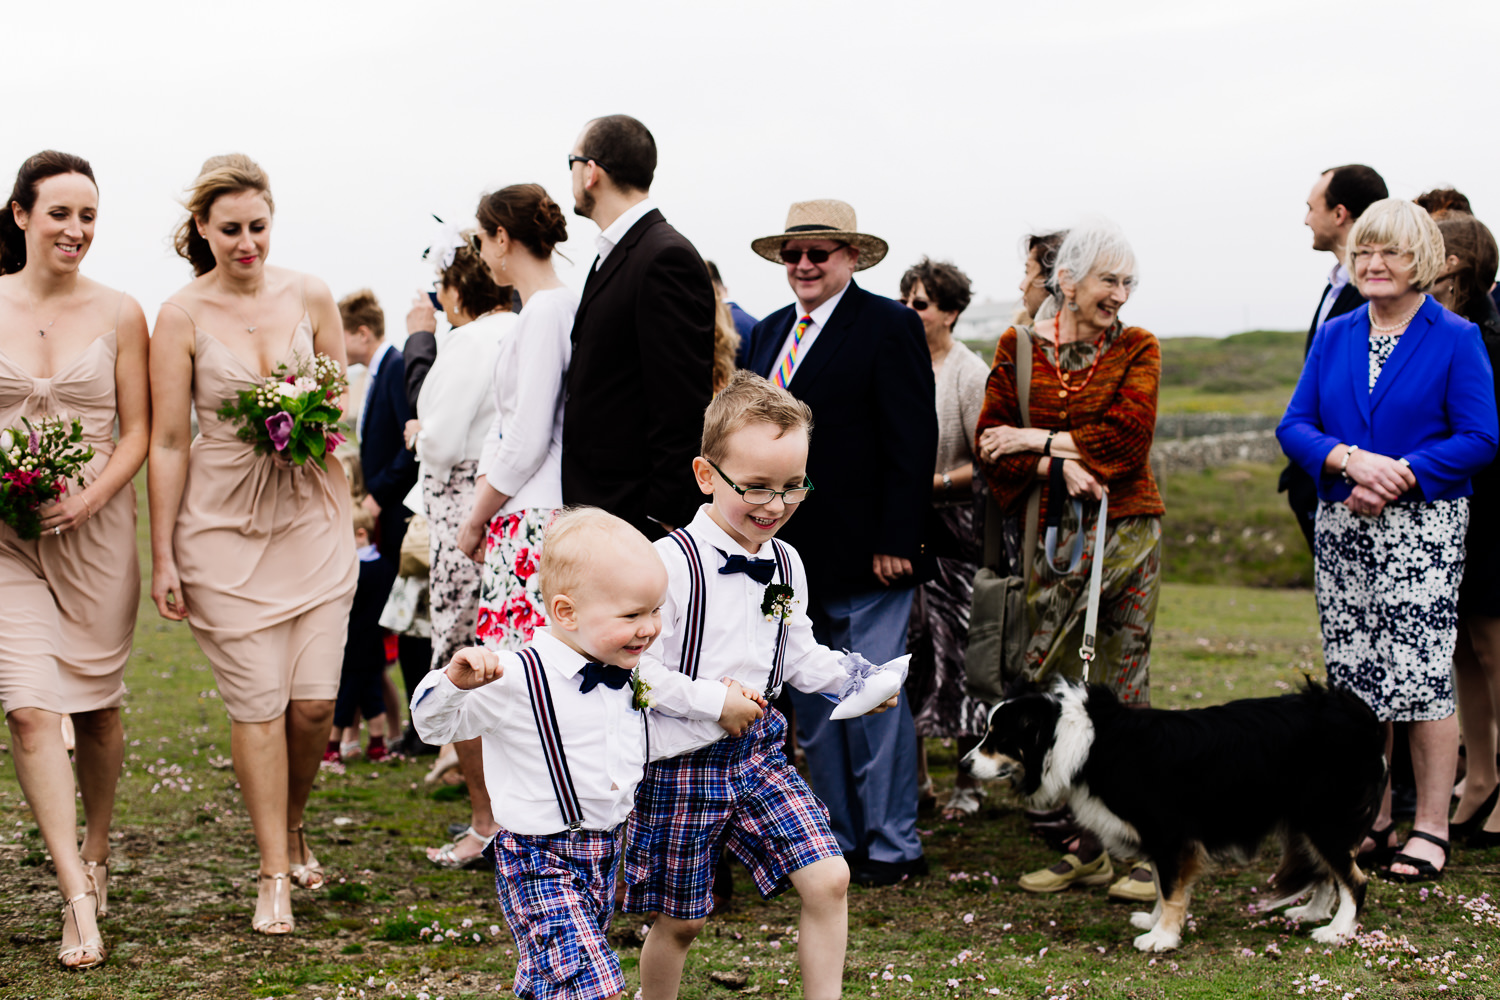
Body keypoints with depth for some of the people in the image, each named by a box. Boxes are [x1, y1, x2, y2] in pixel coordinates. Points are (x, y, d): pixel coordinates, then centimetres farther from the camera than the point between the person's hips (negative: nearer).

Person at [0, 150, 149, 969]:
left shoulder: (118, 314, 1)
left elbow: (138, 431, 2)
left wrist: (89, 498, -14)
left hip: (97, 526, 1)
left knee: (96, 705, 11)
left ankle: (95, 853, 35)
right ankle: (79, 900, -11)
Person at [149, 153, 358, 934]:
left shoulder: (310, 297, 2)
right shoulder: (181, 316, -6)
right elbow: (168, 443, -3)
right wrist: (163, 556, -2)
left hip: (311, 517, 3)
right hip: (223, 526, -2)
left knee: (314, 700, 0)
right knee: (258, 704, -3)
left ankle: (293, 828, 29)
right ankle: (274, 876, 10)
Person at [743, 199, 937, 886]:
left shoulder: (888, 326, -6)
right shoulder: (771, 332, 15)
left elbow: (913, 442, -11)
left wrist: (895, 542, -17)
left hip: (862, 557, -7)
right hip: (788, 556, 7)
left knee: (875, 698, -2)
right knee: (813, 705, 11)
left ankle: (892, 846, 7)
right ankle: (838, 837, 20)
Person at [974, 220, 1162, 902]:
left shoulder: (1137, 349, 6)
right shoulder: (1019, 349, 9)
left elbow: (1129, 437, -8)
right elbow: (991, 445, 2)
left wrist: (1040, 440, -9)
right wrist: (1057, 466, -14)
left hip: (1126, 530, -1)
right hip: (1054, 533, 2)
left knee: (1124, 688, -1)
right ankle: (1089, 846, 11)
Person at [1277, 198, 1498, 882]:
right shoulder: (1333, 339, 11)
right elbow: (1294, 426, 5)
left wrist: (1396, 479, -16)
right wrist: (1351, 461, -14)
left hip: (1423, 528, -5)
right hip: (1342, 525, 5)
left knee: (1420, 673, -7)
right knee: (1353, 675, 6)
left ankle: (1430, 828, 0)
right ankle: (1370, 818, 17)